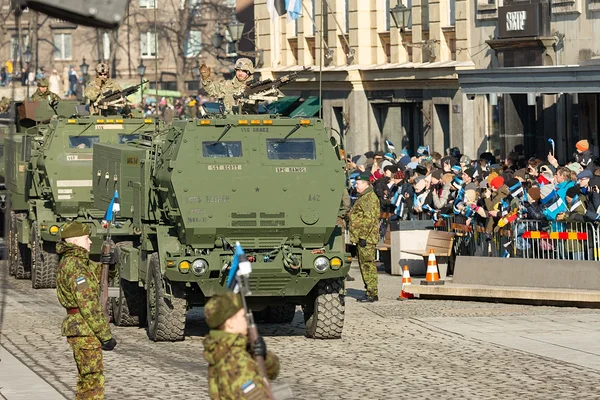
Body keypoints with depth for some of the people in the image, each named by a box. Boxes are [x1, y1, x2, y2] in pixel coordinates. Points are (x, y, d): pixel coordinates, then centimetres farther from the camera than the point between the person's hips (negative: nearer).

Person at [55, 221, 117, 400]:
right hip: (85, 329, -10)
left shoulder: (69, 262, 13)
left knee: (86, 378, 18)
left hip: (76, 326, 10)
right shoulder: (75, 266, -18)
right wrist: (105, 335, -19)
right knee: (93, 379, -8)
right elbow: (88, 306, -22)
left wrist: (105, 264, 7)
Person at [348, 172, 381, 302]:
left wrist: (363, 236, -22)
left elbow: (369, 219, -21)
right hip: (362, 238, 11)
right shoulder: (363, 198, 21)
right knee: (364, 265, 13)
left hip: (366, 239, -11)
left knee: (368, 265, -10)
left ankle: (372, 293, -10)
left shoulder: (370, 198, -13)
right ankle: (369, 291, 18)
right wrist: (357, 237, 25)